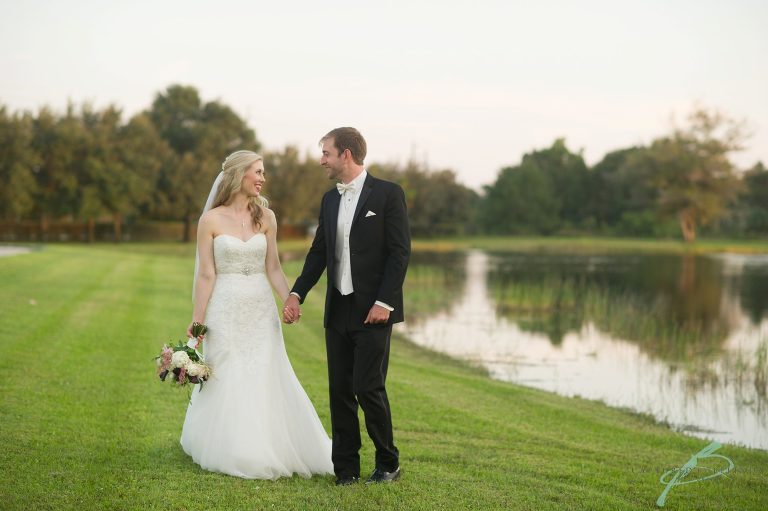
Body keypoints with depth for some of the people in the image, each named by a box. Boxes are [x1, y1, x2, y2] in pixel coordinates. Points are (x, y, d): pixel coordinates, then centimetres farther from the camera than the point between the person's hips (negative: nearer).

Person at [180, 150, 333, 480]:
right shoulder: (211, 220, -4)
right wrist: (197, 320, -6)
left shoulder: (265, 217, 5)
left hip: (261, 308, 3)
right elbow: (206, 274, -4)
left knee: (266, 381, 2)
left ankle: (271, 450, 15)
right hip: (226, 308, -2)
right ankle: (233, 453, 18)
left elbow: (273, 268, 5)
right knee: (227, 383, 2)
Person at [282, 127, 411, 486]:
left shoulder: (388, 194, -7)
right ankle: (346, 468, 14)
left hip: (372, 310, -6)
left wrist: (384, 302, -16)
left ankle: (388, 464, 10)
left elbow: (400, 252, -10)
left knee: (368, 388, -8)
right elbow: (319, 252, 15)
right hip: (337, 310, 6)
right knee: (340, 390, 6)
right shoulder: (329, 200, 13)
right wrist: (296, 294, 4)